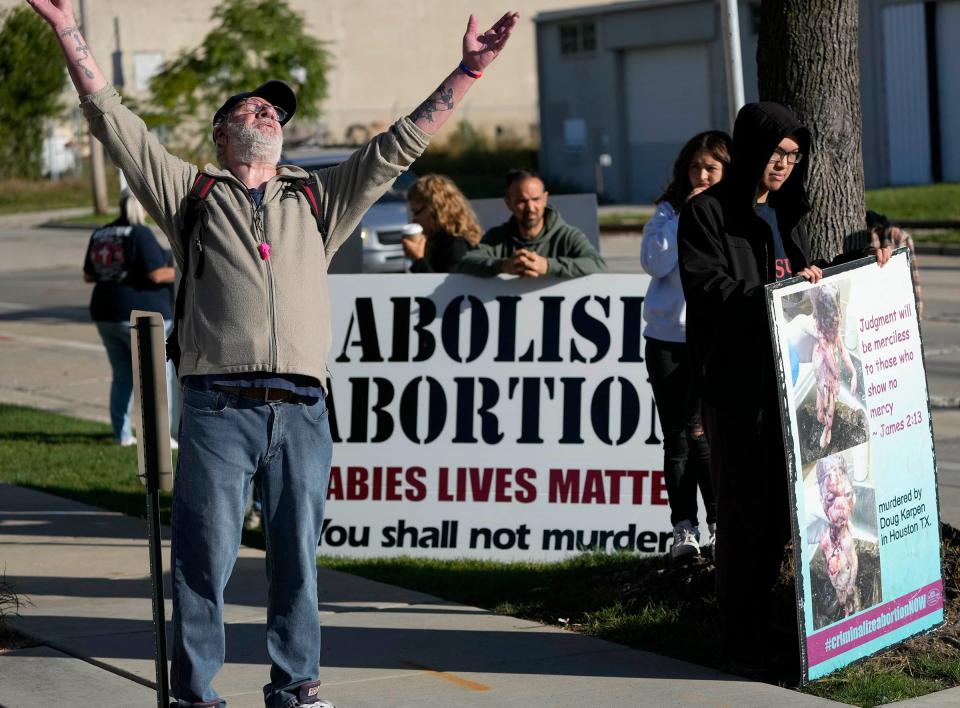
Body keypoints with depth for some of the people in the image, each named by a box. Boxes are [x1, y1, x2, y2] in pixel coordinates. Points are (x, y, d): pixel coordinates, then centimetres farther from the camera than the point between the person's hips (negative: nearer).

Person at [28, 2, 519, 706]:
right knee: (203, 559, -2)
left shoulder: (318, 198, 23)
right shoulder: (191, 192, 16)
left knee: (297, 556, 7)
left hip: (302, 410, 2)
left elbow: (400, 145, 22)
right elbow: (114, 120, 12)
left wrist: (468, 71, 17)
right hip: (218, 408, -2)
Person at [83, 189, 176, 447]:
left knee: (122, 376, 16)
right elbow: (156, 274, -19)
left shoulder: (100, 235, 7)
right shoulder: (140, 234, -14)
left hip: (106, 315, 7)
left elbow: (88, 276, 14)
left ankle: (122, 434, 15)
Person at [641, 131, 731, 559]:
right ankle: (684, 527, 11)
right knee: (676, 437, 5)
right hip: (667, 335, 2)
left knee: (699, 432, -7)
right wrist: (686, 217, -9)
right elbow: (653, 263, -6)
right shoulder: (669, 210, 7)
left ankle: (723, 523, 6)